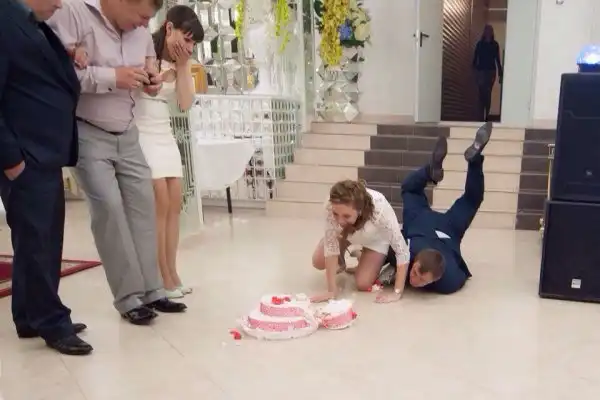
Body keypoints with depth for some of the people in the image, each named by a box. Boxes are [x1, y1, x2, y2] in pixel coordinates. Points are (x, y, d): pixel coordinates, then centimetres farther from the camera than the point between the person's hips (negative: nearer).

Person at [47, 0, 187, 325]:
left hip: (126, 133, 6)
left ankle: (151, 290, 13)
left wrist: (150, 81, -4)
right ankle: (130, 298, -1)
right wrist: (112, 77, -25)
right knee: (109, 207, -11)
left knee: (142, 202, 3)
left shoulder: (140, 31, 3)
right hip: (87, 133, -6)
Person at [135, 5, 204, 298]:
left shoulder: (179, 63, 13)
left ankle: (171, 275, 10)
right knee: (160, 205, -10)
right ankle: (164, 280, -3)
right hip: (141, 135, -8)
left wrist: (182, 66, 0)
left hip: (165, 136, 8)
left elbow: (186, 104, 3)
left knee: (174, 205, 4)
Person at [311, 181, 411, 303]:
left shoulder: (380, 209, -45)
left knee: (363, 284, -10)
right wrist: (332, 290, -30)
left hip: (376, 238, -2)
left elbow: (402, 250, -37)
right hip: (345, 231, 2)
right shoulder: (331, 207, -39)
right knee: (318, 262, -9)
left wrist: (397, 293, -38)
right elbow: (330, 243, -30)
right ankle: (340, 263, 23)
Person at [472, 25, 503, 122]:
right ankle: (481, 116, -3)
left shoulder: (495, 44, 6)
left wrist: (500, 73, 3)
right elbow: (475, 57, 2)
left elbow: (497, 59, 6)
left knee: (488, 94, 0)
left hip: (491, 71, 1)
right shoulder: (480, 43, 4)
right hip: (481, 71, -1)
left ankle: (486, 116, 8)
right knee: (482, 94, -5)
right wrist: (474, 70, -7)